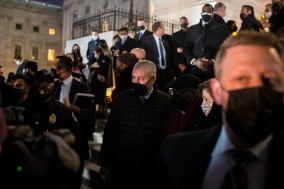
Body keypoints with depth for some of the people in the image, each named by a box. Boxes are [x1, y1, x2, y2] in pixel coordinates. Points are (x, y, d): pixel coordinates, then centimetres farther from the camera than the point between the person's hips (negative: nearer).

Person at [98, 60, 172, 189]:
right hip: (118, 166, 2)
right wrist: (104, 162, 6)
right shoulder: (122, 98, -1)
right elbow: (109, 131, 4)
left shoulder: (165, 102, -8)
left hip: (149, 170, -2)